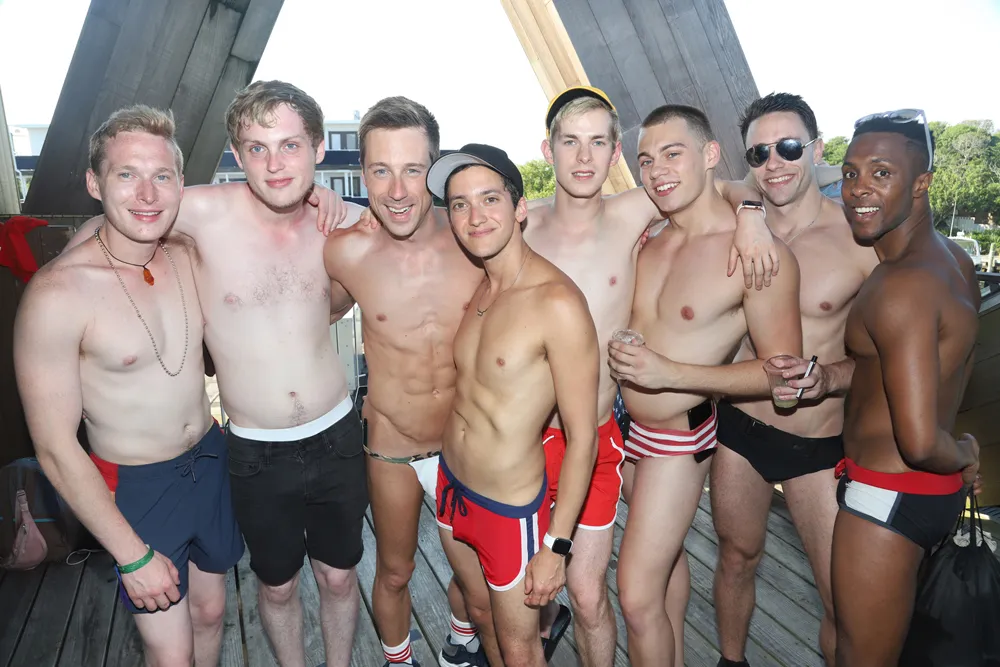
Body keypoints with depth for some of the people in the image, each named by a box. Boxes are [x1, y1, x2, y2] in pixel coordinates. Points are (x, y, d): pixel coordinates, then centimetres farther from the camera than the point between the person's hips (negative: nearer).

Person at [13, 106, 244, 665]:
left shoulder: (189, 258, -5)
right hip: (136, 488, -5)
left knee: (210, 611, 22)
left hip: (210, 461, 5)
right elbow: (56, 449, -17)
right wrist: (132, 555, -13)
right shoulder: (58, 293, -22)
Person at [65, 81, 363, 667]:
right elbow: (102, 230, 0)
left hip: (337, 437, 2)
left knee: (339, 575, 20)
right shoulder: (206, 212, -16)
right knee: (277, 585, 20)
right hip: (257, 453, -2)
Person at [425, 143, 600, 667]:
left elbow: (581, 437, -20)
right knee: (482, 613, 29)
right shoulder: (474, 286, 0)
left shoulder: (558, 302, -24)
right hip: (451, 487, 7)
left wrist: (556, 546, -16)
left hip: (511, 507, -7)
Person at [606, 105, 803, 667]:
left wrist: (670, 374, -25)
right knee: (667, 556, 24)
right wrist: (621, 354, -5)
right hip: (628, 425, 6)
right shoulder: (649, 236, 0)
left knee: (637, 595, -1)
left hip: (678, 438, -6)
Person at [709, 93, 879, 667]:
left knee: (847, 599, 2)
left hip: (819, 443, -3)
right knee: (737, 556, 21)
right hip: (738, 429, 3)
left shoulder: (862, 238, -11)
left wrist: (830, 377, -24)